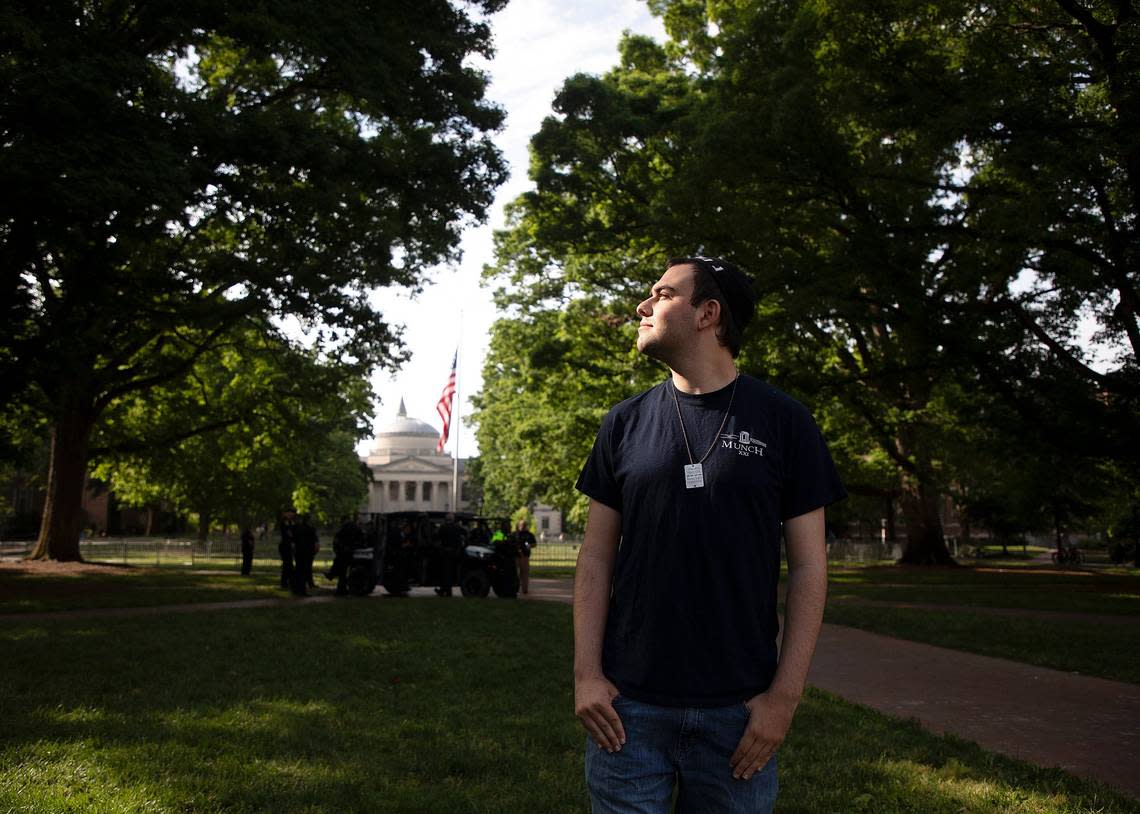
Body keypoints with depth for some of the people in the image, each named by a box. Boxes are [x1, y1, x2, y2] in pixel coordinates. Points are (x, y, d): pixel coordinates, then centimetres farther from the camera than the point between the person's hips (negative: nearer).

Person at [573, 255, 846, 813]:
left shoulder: (782, 422, 0)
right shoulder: (625, 423, 5)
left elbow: (808, 566, -1)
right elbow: (597, 557, 6)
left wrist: (785, 695, -7)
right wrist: (586, 675, -3)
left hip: (738, 712, -1)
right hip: (627, 705, 1)